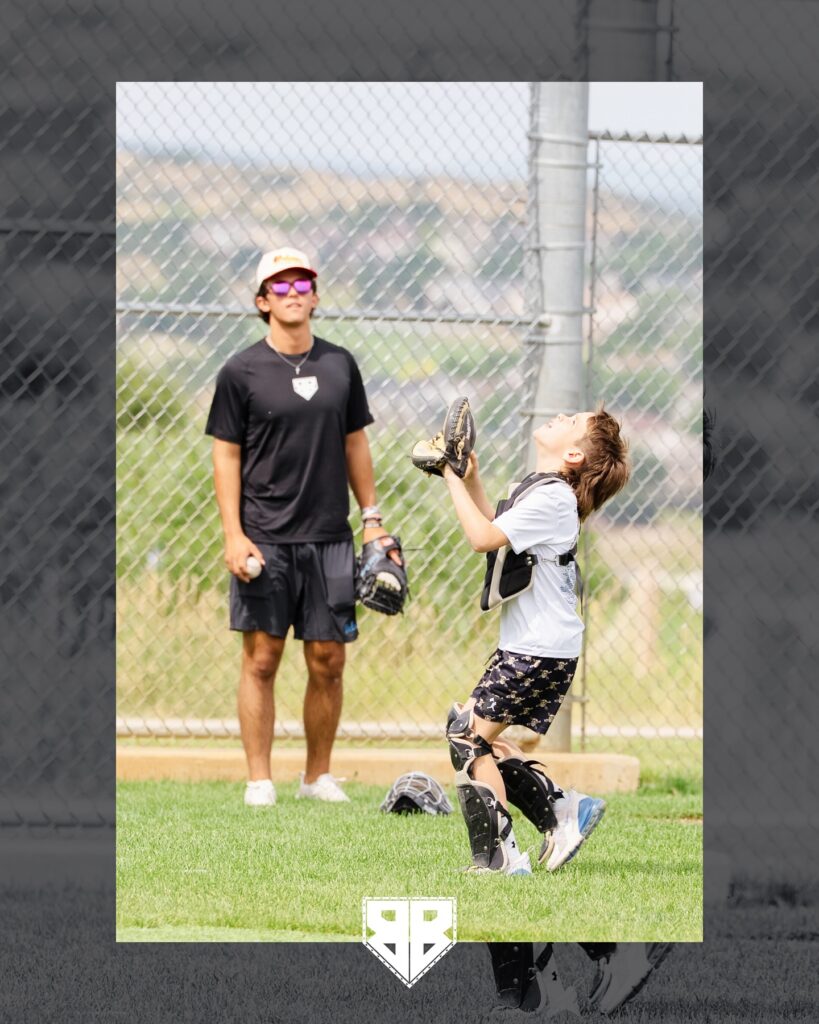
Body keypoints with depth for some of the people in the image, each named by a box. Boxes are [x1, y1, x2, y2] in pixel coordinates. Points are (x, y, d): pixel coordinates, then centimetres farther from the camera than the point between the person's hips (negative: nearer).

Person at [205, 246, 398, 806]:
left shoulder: (340, 365, 10)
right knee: (262, 658, -3)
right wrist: (233, 535, -8)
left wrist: (372, 518, 13)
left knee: (328, 660, 3)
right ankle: (260, 780, 2)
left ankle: (319, 775, 14)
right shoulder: (242, 372, -1)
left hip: (329, 538, 3)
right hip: (265, 539, -3)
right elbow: (226, 456, 0)